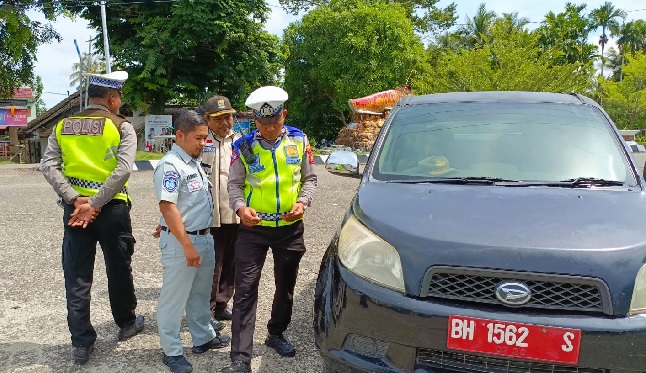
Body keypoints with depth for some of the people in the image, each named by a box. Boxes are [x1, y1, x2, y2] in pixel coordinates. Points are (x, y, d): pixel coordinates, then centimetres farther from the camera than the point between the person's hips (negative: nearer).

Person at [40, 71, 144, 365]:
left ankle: (81, 343, 13)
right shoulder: (122, 127, -4)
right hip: (111, 208, -3)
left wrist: (76, 200, -10)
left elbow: (49, 167, -3)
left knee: (77, 277, 7)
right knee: (118, 269, 14)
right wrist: (95, 205, -16)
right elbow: (123, 170, -18)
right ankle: (126, 323, 32)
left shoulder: (63, 126, 8)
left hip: (74, 207, 3)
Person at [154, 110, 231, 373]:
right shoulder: (170, 165, -18)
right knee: (174, 298, 5)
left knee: (200, 294, 21)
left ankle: (203, 338, 36)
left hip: (205, 237, 9)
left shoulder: (194, 162, 11)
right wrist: (187, 245, -25)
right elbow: (167, 206, -24)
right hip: (181, 242, -9)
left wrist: (202, 238, 16)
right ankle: (172, 351, 18)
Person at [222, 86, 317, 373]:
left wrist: (303, 202, -11)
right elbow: (234, 184, -2)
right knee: (245, 290, -5)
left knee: (285, 285, 17)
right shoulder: (244, 146, -6)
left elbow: (309, 178, 6)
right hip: (253, 228, -2)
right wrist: (240, 207, -22)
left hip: (290, 228, 3)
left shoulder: (299, 140, -1)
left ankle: (276, 334, 40)